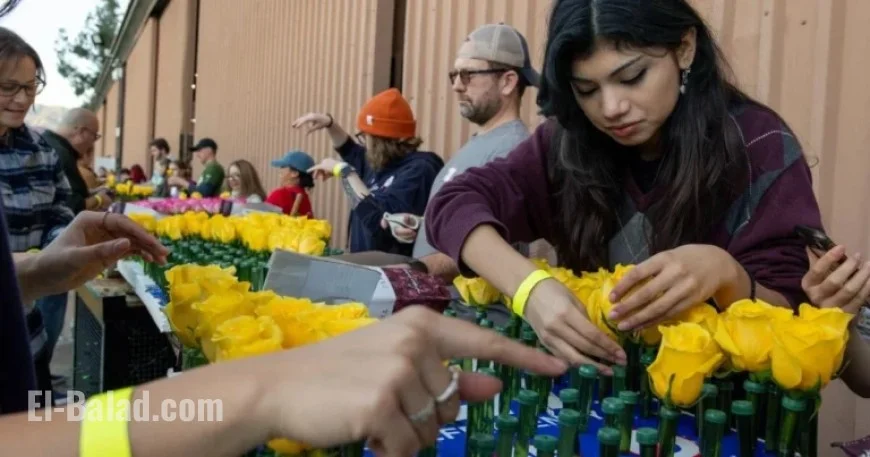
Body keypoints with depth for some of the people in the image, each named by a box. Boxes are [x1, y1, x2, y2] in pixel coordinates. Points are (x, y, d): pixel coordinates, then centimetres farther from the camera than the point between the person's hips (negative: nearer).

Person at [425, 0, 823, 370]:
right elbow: (455, 205, -12)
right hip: (594, 378, 2)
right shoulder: (570, 143, -4)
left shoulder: (760, 148, -10)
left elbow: (789, 315, -11)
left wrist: (724, 274, -31)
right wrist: (531, 287, -28)